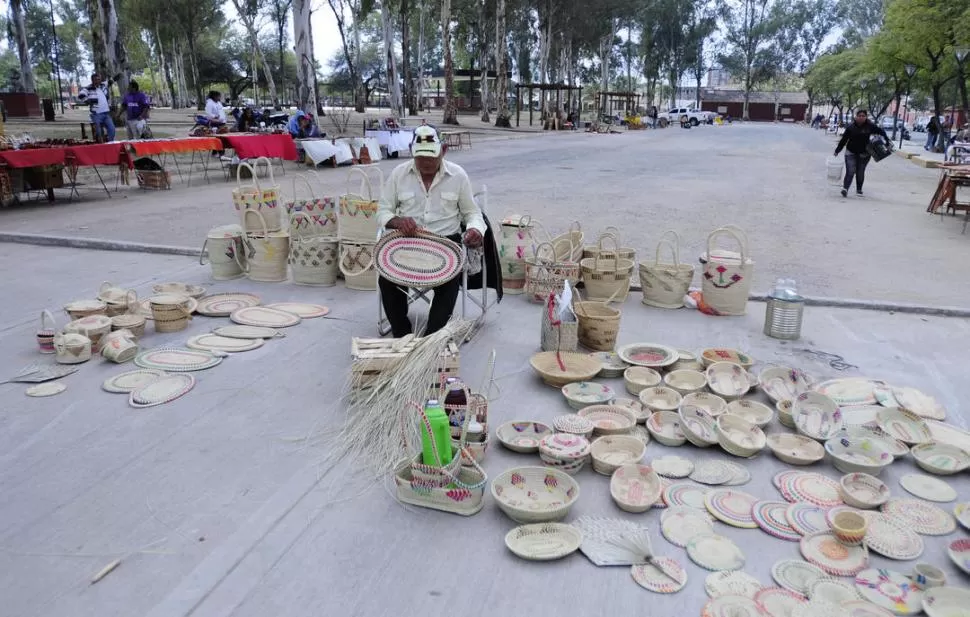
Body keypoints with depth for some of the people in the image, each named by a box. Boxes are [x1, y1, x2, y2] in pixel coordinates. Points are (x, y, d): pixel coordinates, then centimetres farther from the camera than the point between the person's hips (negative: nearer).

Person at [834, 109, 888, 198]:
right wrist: (837, 150, -2)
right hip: (851, 153, -1)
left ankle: (859, 190, 21)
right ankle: (845, 188, -16)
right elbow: (844, 139, -2)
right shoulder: (851, 127, -6)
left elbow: (881, 131, 8)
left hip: (864, 154, 1)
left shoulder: (870, 126, -5)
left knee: (860, 173, 9)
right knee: (850, 171, -12)